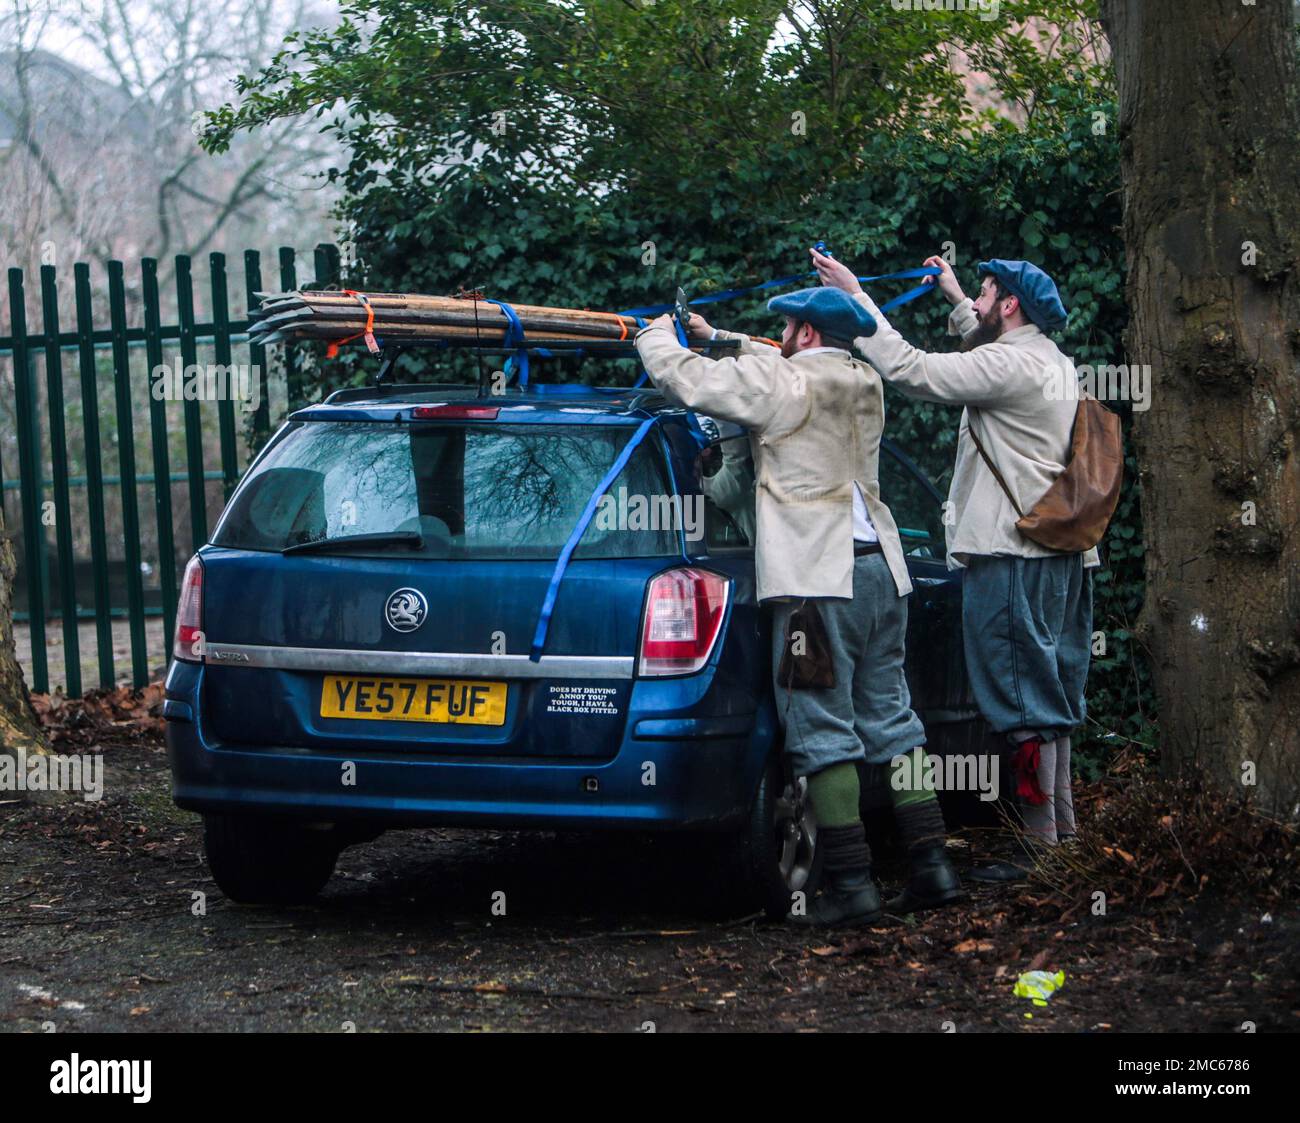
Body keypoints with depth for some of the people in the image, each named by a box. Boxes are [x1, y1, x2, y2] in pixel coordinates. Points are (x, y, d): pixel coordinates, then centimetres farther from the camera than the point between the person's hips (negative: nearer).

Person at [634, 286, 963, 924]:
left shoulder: (781, 385, -7)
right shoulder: (864, 386, 16)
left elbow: (682, 377, -5)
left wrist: (657, 333, 16)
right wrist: (719, 338, 42)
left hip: (817, 578, -8)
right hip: (880, 569, 8)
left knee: (822, 732, -5)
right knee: (890, 721, 13)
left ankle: (851, 882, -9)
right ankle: (931, 865, 12)